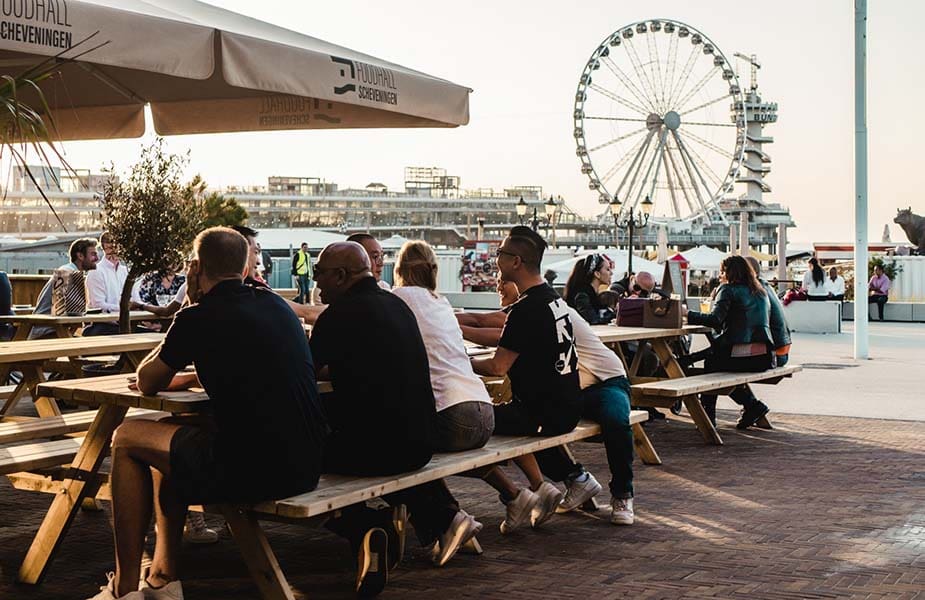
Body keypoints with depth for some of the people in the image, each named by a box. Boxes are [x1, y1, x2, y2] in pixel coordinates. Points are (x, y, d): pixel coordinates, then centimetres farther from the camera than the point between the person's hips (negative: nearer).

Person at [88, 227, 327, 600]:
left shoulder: (198, 318, -7)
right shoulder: (277, 306, 14)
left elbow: (147, 383, 9)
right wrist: (191, 377, 32)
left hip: (250, 471, -8)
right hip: (305, 467, 8)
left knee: (127, 438, 15)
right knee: (170, 437, 29)